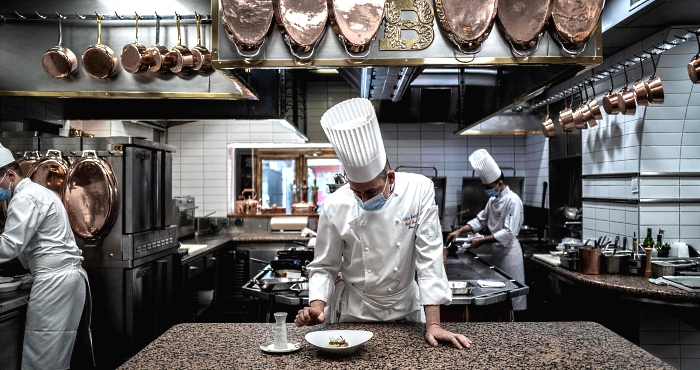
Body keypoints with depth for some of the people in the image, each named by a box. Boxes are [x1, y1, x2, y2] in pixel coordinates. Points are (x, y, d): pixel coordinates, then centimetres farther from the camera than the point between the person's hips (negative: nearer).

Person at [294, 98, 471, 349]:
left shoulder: (420, 190, -19)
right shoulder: (335, 206, -17)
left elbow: (429, 258, -17)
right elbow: (324, 267, -6)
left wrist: (433, 324, -20)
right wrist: (317, 307, -25)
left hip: (405, 310, 0)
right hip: (353, 315, 0)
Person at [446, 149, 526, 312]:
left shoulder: (513, 200, -18)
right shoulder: (493, 200, 10)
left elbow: (509, 233, -24)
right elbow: (480, 220, 13)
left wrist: (482, 241, -22)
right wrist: (459, 231, 0)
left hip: (509, 252, -9)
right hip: (497, 251, 9)